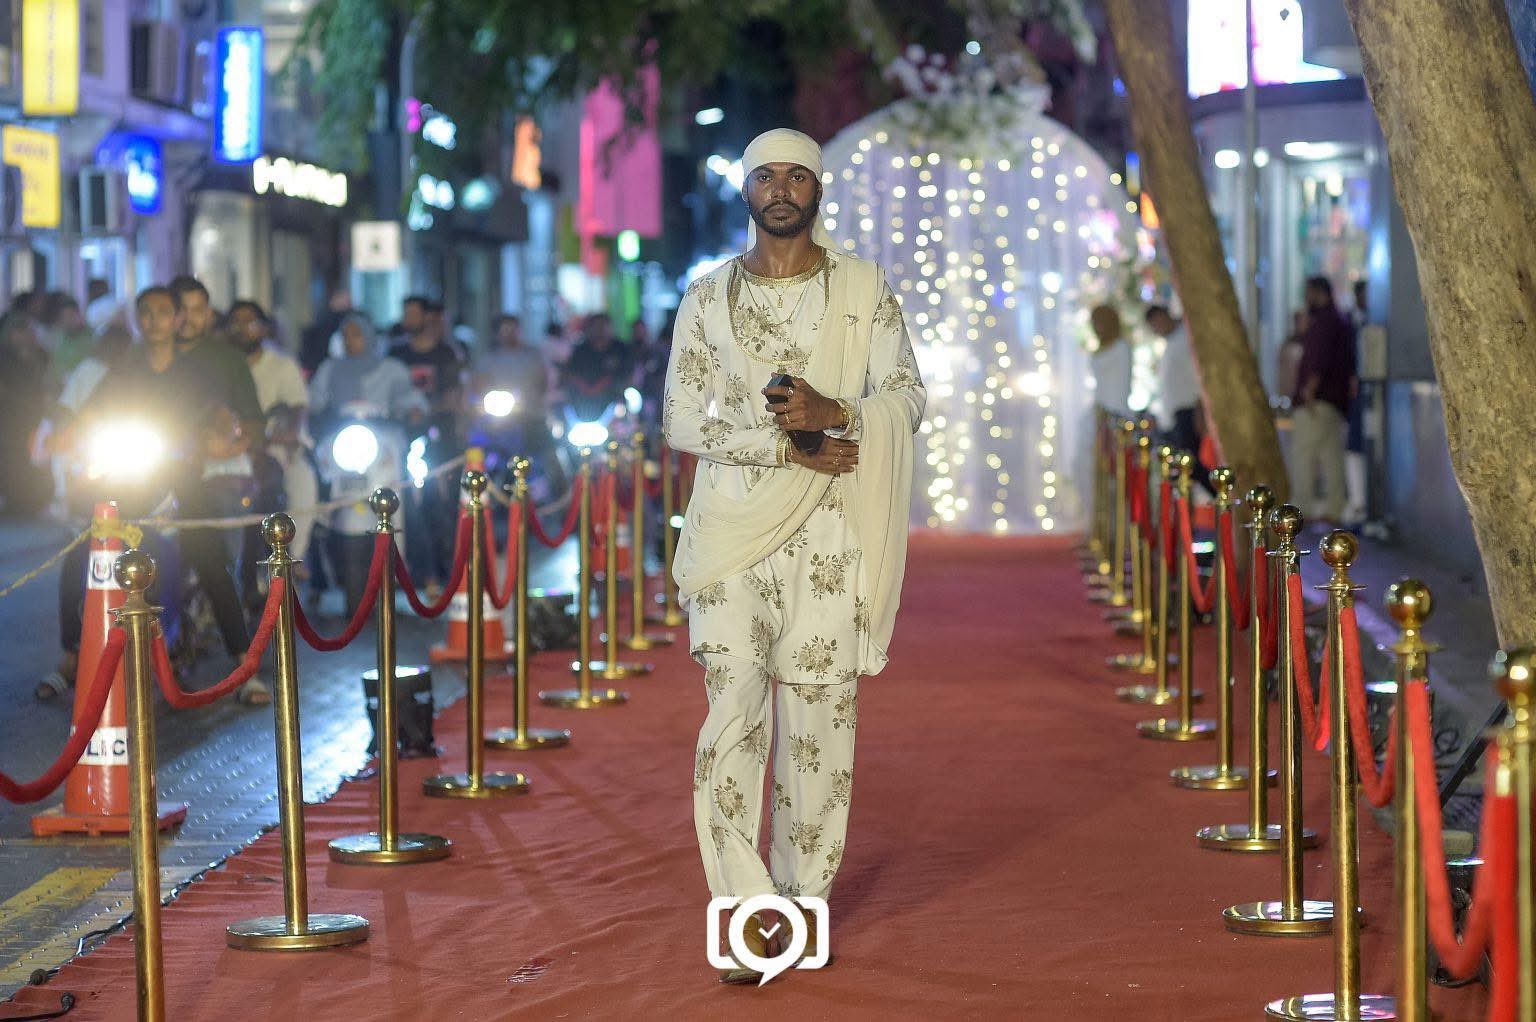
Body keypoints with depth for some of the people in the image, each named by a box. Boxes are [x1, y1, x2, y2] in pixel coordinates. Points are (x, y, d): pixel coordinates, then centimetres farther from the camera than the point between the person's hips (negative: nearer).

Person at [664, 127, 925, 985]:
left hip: (827, 529, 0)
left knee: (819, 713, 0)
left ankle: (806, 902, 10)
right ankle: (746, 915, -7)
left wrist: (835, 413, -17)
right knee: (735, 709, -8)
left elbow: (908, 397, 3)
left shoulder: (864, 289, 7)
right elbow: (682, 419, 1)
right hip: (733, 523, 0)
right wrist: (787, 447, -12)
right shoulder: (709, 297, 7)